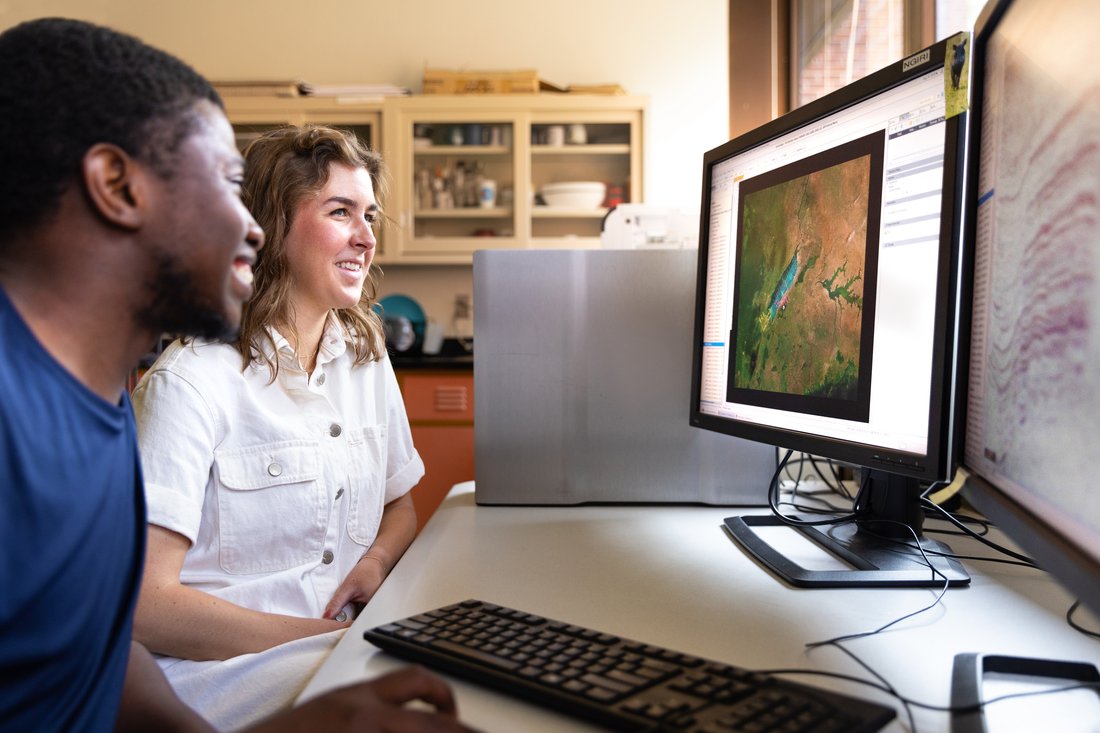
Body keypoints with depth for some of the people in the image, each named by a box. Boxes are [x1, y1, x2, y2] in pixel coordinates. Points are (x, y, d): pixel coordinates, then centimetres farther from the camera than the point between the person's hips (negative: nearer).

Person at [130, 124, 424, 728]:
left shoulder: (366, 359, 7)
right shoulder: (194, 379, -15)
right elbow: (144, 604, -19)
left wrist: (377, 559, -5)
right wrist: (320, 638, -20)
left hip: (347, 634, 7)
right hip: (220, 665, -7)